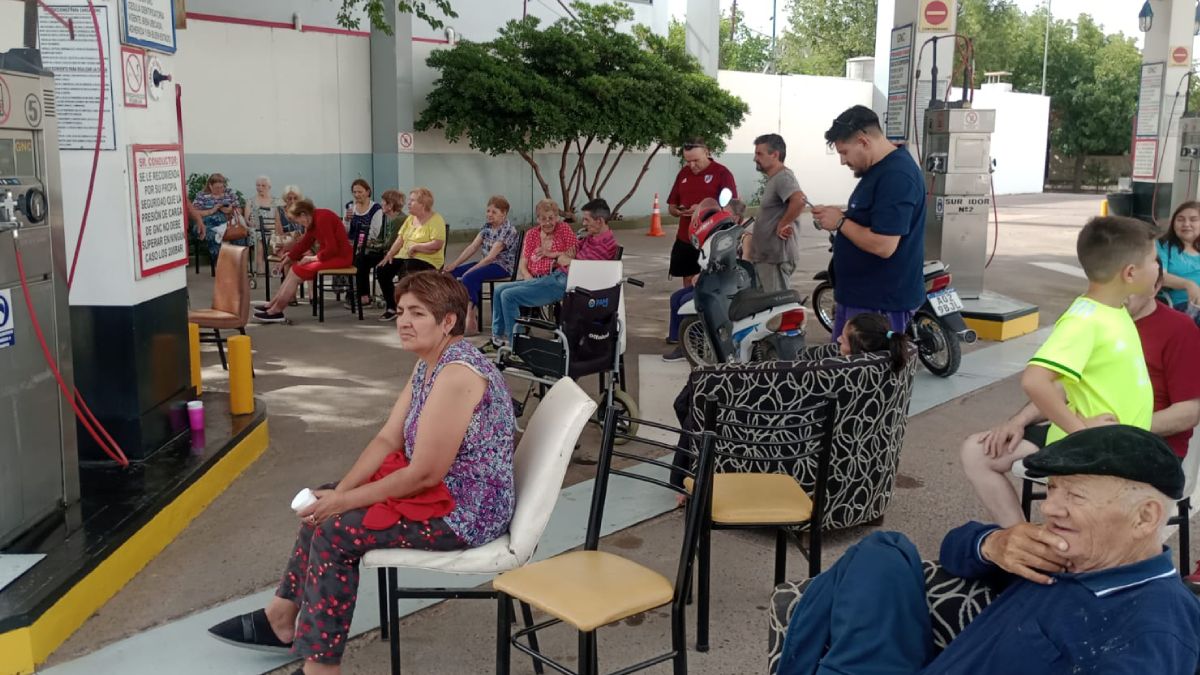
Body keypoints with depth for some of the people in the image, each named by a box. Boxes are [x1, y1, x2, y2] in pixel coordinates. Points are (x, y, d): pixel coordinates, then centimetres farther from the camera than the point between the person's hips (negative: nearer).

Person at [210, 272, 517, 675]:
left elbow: (424, 474, -26)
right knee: (324, 506, 15)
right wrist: (339, 493, -8)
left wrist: (345, 500, -16)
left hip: (463, 512, -10)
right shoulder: (429, 364, 5)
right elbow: (388, 439, 5)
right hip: (441, 489, 10)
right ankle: (282, 619, 27)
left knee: (335, 531, -12)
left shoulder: (457, 375, -26)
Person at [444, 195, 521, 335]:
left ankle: (471, 323, -28)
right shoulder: (487, 226, 11)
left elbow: (491, 256, -21)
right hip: (486, 263, 9)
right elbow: (472, 247, 6)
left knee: (468, 277, -30)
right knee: (452, 273, -5)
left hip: (503, 266, -9)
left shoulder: (508, 230, -15)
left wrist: (470, 270, -23)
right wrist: (454, 264, -4)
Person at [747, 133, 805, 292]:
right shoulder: (773, 178, 18)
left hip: (776, 256, -11)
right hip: (765, 255, 11)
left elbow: (800, 200, -34)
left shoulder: (783, 176, -16)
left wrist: (782, 225, -24)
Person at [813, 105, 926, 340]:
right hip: (858, 296, 11)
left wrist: (840, 222, -16)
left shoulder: (896, 176, -22)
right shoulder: (881, 169, 12)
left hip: (880, 303, -11)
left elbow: (883, 245, -28)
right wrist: (842, 215, 5)